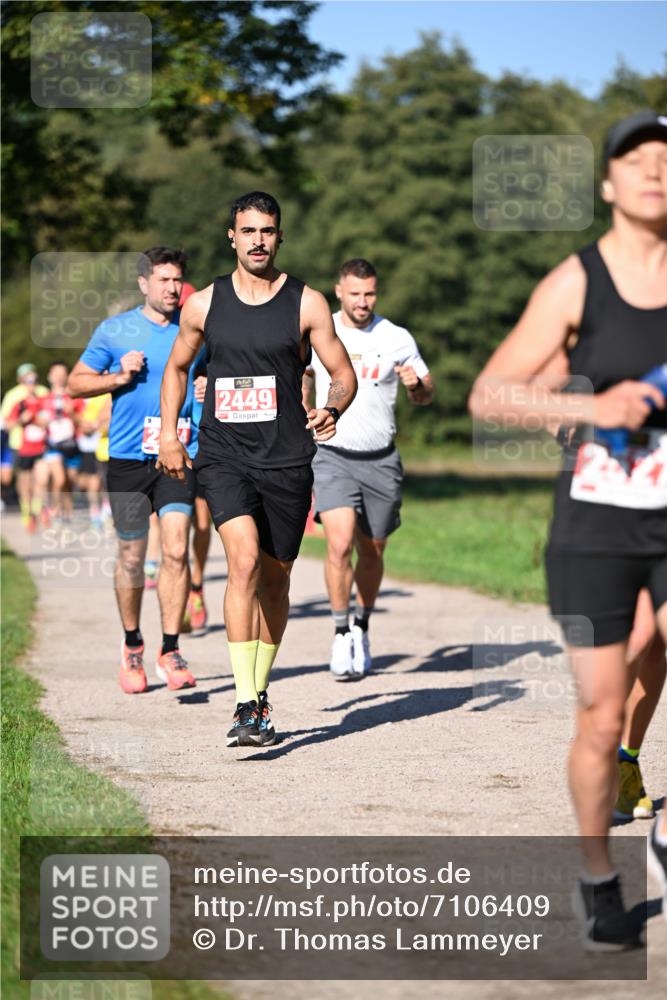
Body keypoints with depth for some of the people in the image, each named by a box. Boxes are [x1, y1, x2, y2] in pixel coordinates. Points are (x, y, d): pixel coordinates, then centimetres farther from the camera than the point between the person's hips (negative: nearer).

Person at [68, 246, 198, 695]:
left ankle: (170, 650, -4)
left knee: (176, 550, -13)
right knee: (132, 558, 6)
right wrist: (119, 377, -9)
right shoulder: (115, 330, 3)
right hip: (128, 457, 0)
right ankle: (132, 647, 26)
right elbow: (77, 381, 7)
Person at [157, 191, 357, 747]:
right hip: (223, 456, -1)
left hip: (286, 459, 1)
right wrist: (169, 434, 12)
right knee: (244, 561, -20)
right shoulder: (204, 304, 6)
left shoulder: (306, 304, 1)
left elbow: (344, 374, 4)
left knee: (275, 577, 10)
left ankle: (260, 691, 30)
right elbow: (177, 367, 21)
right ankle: (246, 706, -24)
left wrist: (331, 412, -17)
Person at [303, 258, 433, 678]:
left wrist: (416, 384, -15)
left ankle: (363, 627, 31)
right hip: (334, 456, -1)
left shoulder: (397, 339, 0)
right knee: (340, 544, -19)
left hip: (381, 459, 1)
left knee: (372, 552, 8)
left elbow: (426, 397, 6)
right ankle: (341, 634, -7)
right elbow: (306, 374, 20)